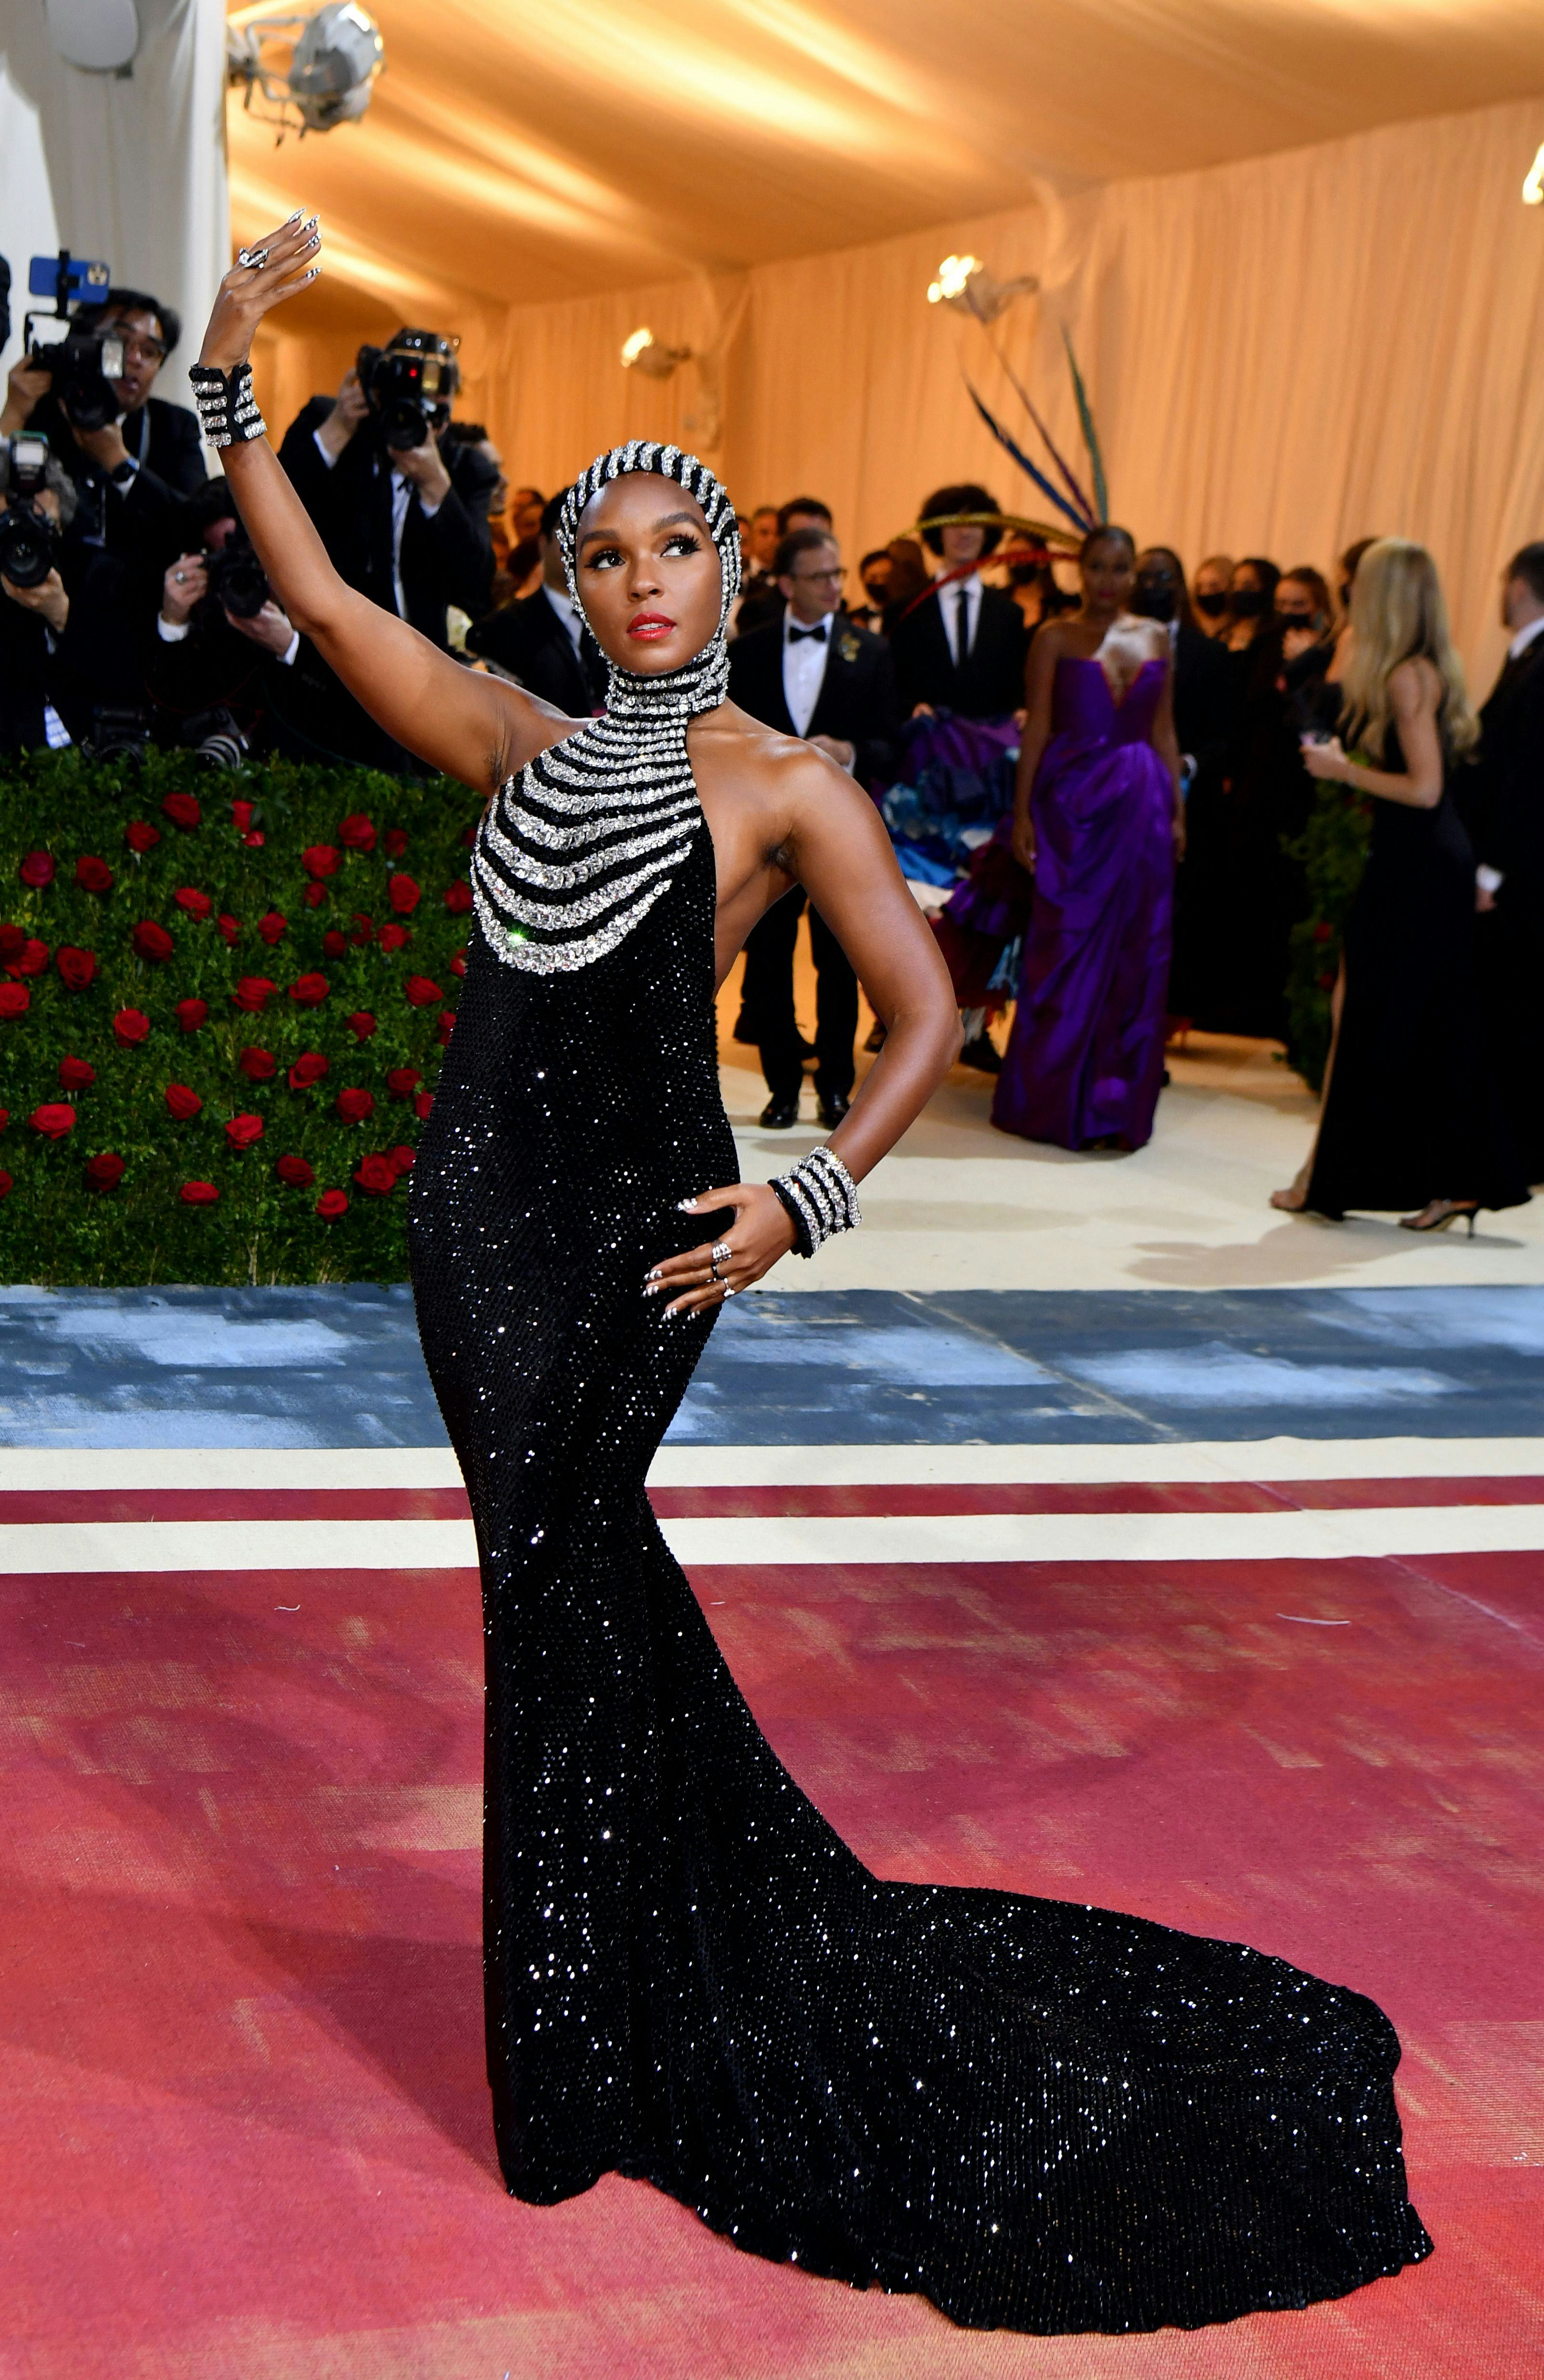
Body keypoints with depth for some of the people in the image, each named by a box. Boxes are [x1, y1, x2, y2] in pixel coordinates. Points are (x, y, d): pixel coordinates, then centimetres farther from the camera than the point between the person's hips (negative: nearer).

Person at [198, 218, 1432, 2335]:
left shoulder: (785, 785, -1)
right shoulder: (526, 742, 13)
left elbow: (929, 1017, -2)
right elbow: (322, 599, 11)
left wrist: (807, 1198, -12)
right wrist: (232, 381, 6)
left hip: (632, 1215, -5)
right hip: (482, 1199, 5)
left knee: (558, 1591, -2)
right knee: (581, 1578, 12)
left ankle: (587, 2069, 14)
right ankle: (700, 1978, 31)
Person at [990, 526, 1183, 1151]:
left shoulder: (1155, 638, 11)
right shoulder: (1055, 639, 2)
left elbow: (1164, 731, 12)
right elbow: (1036, 729, -2)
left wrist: (1176, 808, 6)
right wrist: (1022, 812, -8)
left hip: (1141, 805, 3)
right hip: (1072, 805, -3)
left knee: (1135, 956, 4)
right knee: (1065, 950, 0)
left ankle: (1118, 1103, 14)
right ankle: (1053, 1102, 10)